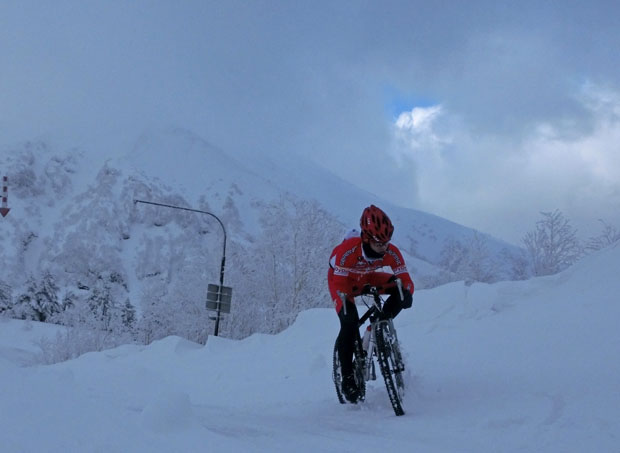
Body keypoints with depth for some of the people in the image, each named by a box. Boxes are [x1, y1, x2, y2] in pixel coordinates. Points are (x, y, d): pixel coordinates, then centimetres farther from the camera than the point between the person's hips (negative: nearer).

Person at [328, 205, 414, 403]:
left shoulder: (391, 252, -27)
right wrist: (346, 302, -51)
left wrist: (407, 293, -46)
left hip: (366, 278, 4)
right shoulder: (348, 249, -38)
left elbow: (405, 279, -24)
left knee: (398, 288, -22)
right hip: (341, 278, -4)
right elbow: (339, 284, -34)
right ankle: (347, 379, -11)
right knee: (349, 322, -23)